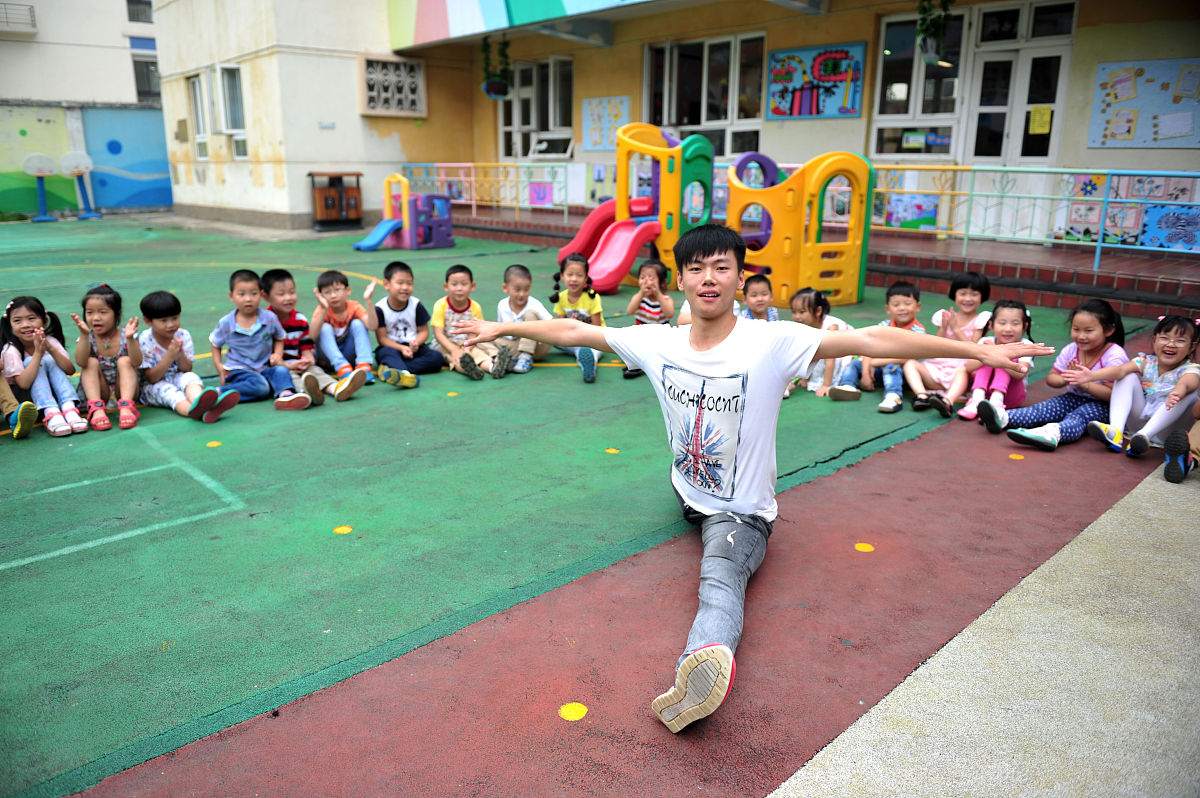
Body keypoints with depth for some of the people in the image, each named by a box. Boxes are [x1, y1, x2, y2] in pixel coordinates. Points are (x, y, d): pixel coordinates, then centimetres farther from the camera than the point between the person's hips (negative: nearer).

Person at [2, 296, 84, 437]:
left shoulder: (50, 341, -7)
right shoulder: (11, 350, -16)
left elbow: (70, 371, -19)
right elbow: (24, 383, -29)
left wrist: (50, 349, -31)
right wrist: (38, 352, -34)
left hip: (50, 393, 3)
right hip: (18, 396, -3)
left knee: (49, 359, -19)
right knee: (30, 361, -24)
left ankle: (69, 409, -32)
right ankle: (51, 414, -40)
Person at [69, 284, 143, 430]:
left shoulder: (124, 336, -6)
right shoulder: (87, 338, -3)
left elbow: (136, 363, -24)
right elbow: (81, 362, -24)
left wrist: (130, 338, -39)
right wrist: (84, 335, -35)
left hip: (123, 390, -1)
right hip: (97, 392, 1)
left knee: (125, 361, -21)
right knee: (92, 362, -19)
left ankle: (126, 406, -40)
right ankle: (96, 408, -37)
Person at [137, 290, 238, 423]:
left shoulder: (183, 335, -3)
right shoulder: (144, 340, -12)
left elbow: (187, 370, -1)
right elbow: (152, 378, -16)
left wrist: (181, 355, -22)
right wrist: (170, 356, -27)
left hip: (178, 378, 3)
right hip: (154, 386, -3)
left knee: (191, 377, -29)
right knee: (167, 390, -34)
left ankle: (198, 401, -67)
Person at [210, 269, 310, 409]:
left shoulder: (270, 318, -1)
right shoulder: (226, 323, -3)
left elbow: (279, 339, 17)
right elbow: (215, 344, 16)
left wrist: (277, 354, -2)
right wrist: (218, 365, 2)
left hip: (265, 368, 3)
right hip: (238, 370, -3)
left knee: (281, 371, -29)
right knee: (260, 385, -33)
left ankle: (285, 394, -55)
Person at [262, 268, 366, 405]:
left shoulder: (300, 320, 13)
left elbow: (306, 348, 17)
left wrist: (308, 359, -7)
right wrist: (287, 365, -18)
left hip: (298, 365, 5)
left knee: (314, 369, -23)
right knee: (288, 374, -34)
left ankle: (335, 388, -55)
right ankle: (305, 392, -69)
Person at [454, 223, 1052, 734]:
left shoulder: (772, 343, -15)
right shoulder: (658, 343, -3)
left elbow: (873, 340, -22)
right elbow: (573, 332, 5)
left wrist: (980, 350, -25)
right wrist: (502, 327, 12)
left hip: (742, 512, -3)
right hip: (686, 492, 3)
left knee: (721, 576, -30)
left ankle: (701, 661, -52)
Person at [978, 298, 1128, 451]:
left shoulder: (1114, 356, -17)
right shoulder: (1071, 350, -2)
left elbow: (1112, 394, -23)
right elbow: (1050, 378, 4)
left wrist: (1083, 382, -30)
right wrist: (1064, 380, -19)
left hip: (1101, 405, -6)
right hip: (1074, 398, 6)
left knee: (1079, 415, -36)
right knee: (1047, 407, -20)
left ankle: (1053, 433, -70)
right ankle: (1004, 417, -44)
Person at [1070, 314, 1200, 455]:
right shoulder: (1146, 362, 2)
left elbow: (1186, 383, -34)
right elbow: (1121, 370, -18)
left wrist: (1176, 394, -60)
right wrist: (1091, 375, -38)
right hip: (1142, 416, 3)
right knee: (1128, 377, -10)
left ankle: (1145, 434, -40)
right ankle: (1116, 431, -30)